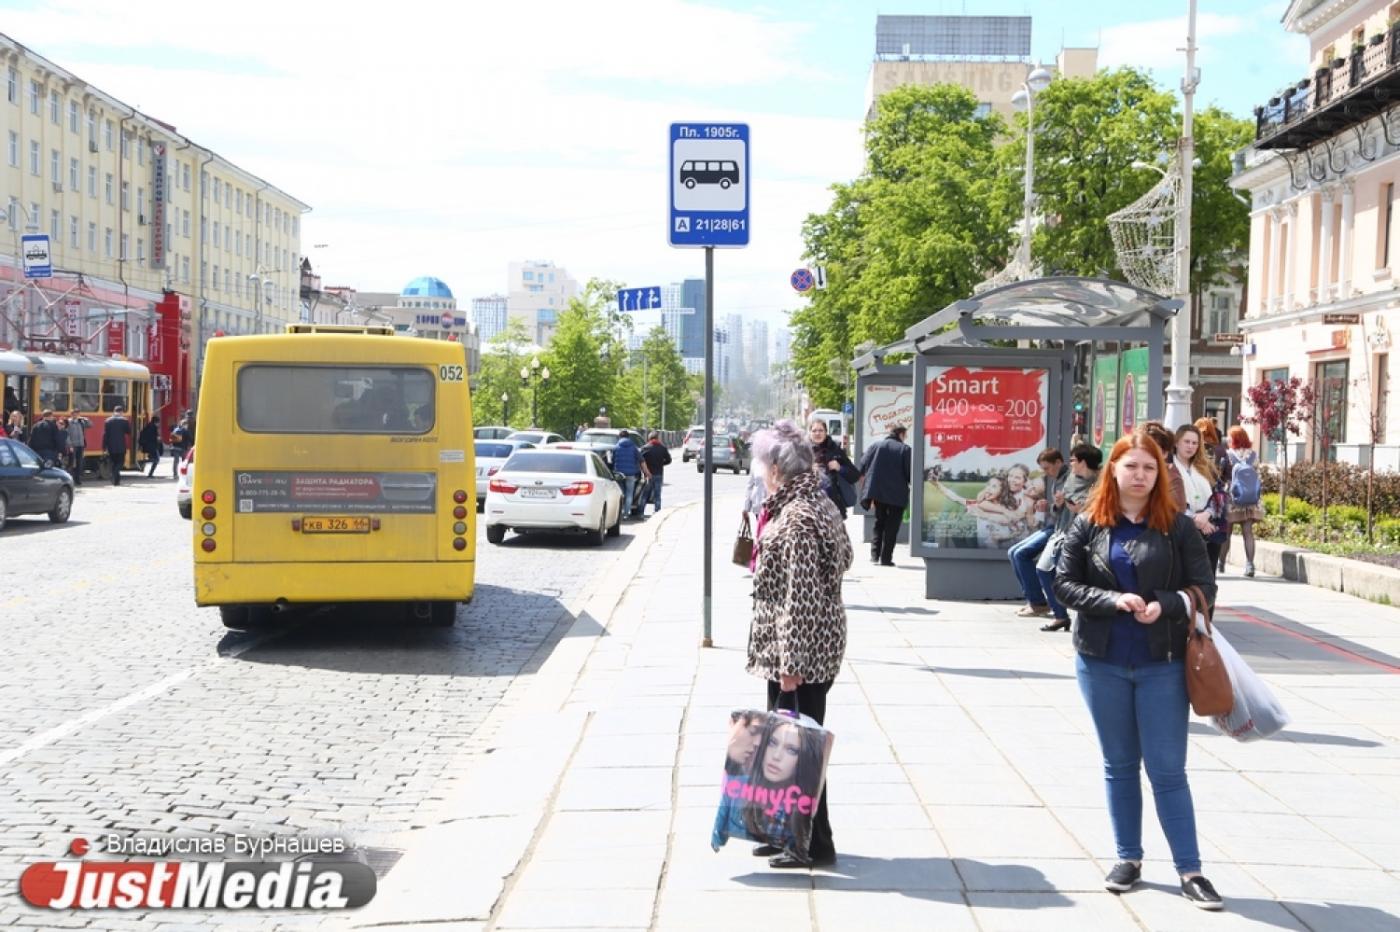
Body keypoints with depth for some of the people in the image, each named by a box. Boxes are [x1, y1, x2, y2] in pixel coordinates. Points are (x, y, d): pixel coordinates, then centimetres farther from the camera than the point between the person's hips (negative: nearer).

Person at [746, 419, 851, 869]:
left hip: (800, 651, -10)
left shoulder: (797, 520, -21)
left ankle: (815, 843, 9)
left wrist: (791, 663, -21)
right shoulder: (817, 503, 10)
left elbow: (800, 596, -23)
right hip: (818, 648, 10)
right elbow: (843, 558, 18)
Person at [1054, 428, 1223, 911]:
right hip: (1101, 662, 2)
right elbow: (1064, 583, -2)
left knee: (1167, 769, 0)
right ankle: (1128, 859, 24)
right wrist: (1113, 601, -17)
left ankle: (1190, 870, 7)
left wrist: (1164, 605, -20)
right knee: (1119, 766, 13)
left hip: (1163, 664, -2)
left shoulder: (1178, 526, -2)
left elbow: (1204, 589, -1)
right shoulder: (1088, 524, 1)